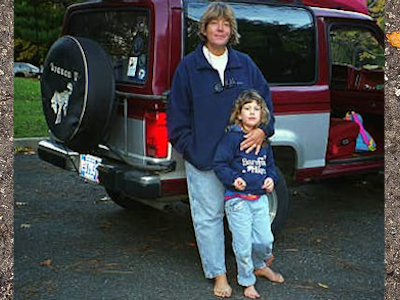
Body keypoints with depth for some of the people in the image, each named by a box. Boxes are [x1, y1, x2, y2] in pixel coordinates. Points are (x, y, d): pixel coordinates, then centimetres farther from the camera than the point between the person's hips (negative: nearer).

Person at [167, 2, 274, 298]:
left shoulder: (245, 64, 7)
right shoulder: (188, 66, 1)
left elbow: (265, 98, 13)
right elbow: (177, 113, 2)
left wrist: (263, 129, -4)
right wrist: (189, 148, -5)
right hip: (203, 159, -2)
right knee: (209, 217, 5)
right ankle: (218, 274, 19)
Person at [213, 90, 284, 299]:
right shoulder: (232, 137, -10)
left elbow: (270, 163, 21)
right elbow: (220, 164, -10)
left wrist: (271, 178, 3)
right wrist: (233, 179, -25)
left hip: (260, 198, 5)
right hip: (237, 199, -5)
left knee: (265, 240, 8)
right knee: (243, 244, 2)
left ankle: (259, 266, 39)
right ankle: (247, 281, 22)